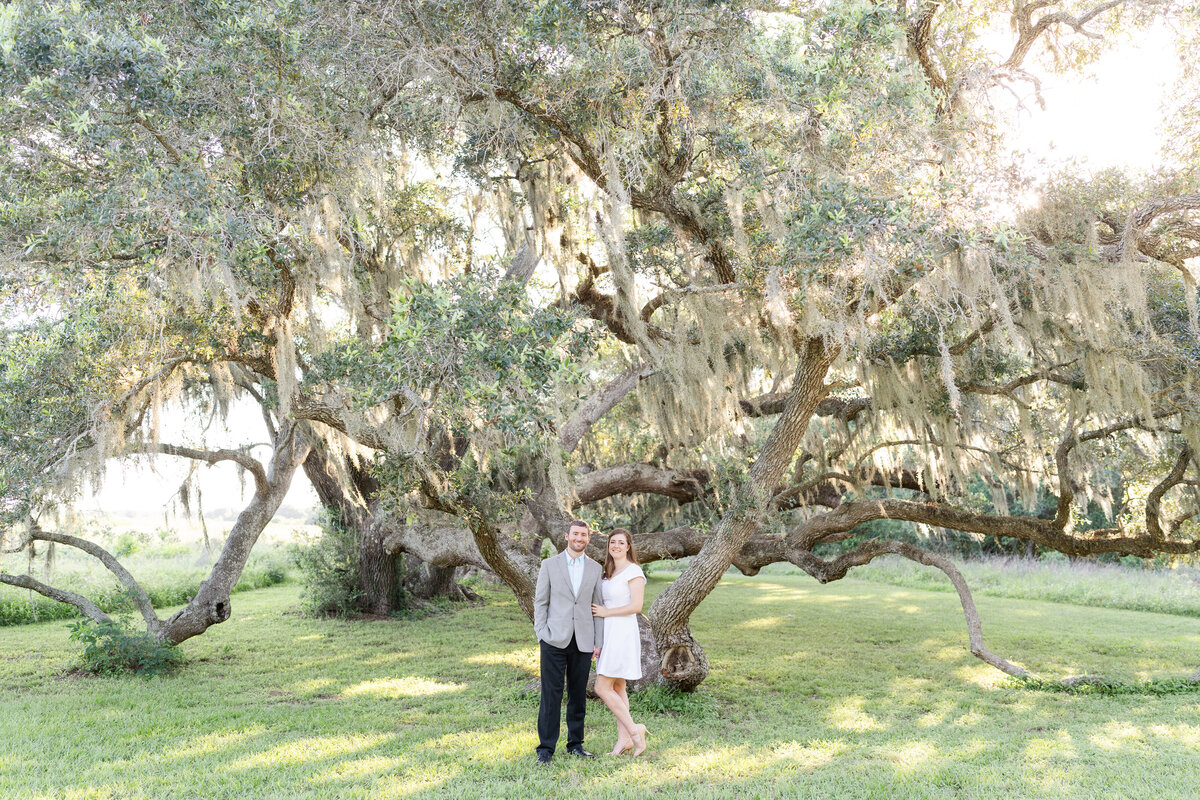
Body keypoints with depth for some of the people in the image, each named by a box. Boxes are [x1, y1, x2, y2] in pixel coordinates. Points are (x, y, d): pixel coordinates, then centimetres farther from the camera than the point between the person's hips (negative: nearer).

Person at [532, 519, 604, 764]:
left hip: (583, 642, 2)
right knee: (551, 694, -2)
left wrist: (598, 642, 5)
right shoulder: (549, 565, 4)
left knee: (578, 695, 9)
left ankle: (575, 744, 21)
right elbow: (540, 602, 5)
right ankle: (546, 748, 5)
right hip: (555, 640, -2)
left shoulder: (595, 569, 10)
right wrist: (541, 634, -5)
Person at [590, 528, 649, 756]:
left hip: (623, 634, -9)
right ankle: (624, 739, 16)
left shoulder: (633, 571, -11)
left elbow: (636, 606, -19)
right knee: (617, 688, 10)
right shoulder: (609, 572, 14)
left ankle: (633, 730, 0)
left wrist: (606, 612, -10)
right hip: (609, 634, 9)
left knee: (602, 688, -10)